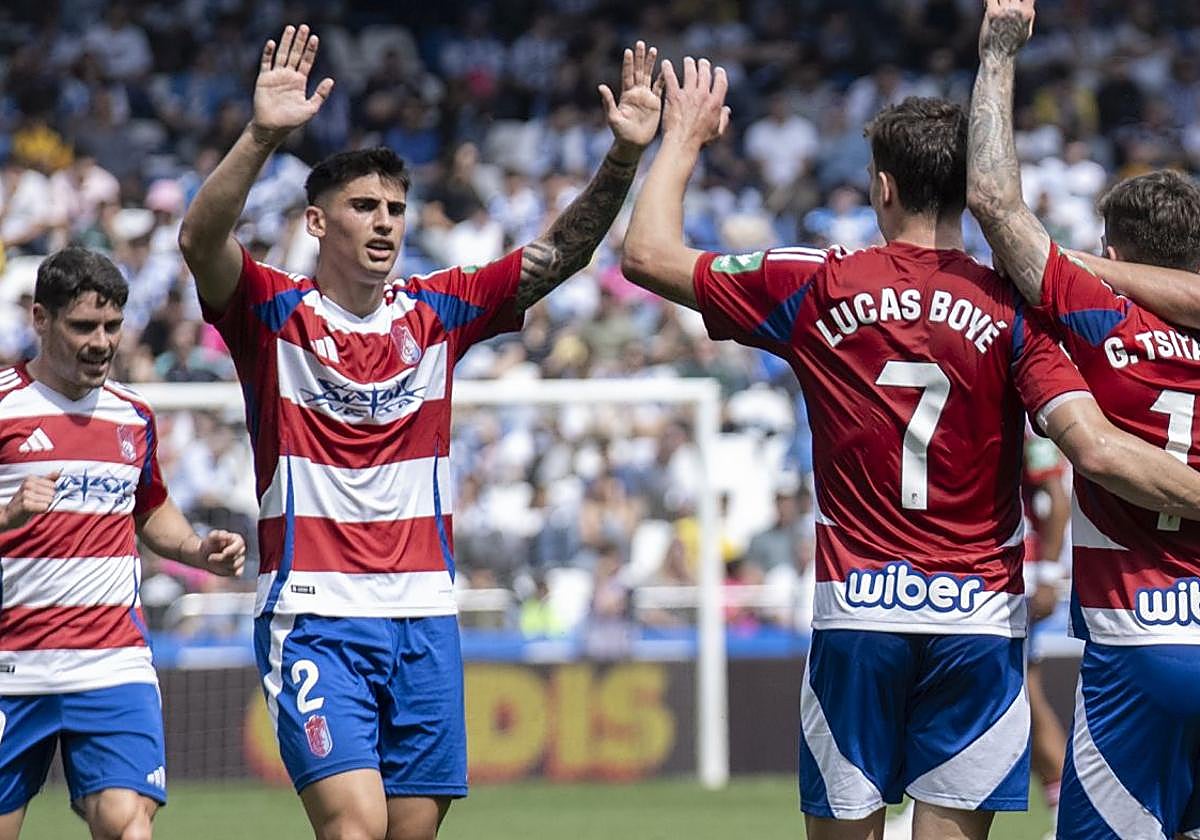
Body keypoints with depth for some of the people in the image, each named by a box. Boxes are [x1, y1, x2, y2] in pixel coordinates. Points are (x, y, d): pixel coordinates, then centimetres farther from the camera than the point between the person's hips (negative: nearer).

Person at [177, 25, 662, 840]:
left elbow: (561, 252, 4)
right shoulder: (275, 312, -2)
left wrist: (624, 157, -11)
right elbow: (201, 242, -21)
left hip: (424, 618, 5)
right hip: (315, 615, -5)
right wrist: (262, 137, -37)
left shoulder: (435, 311, 9)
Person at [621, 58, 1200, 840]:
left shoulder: (818, 289, -1)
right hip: (978, 617, 0)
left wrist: (684, 138, 23)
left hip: (857, 613, 0)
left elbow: (649, 255, 10)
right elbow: (1096, 448, -15)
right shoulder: (1011, 309, -4)